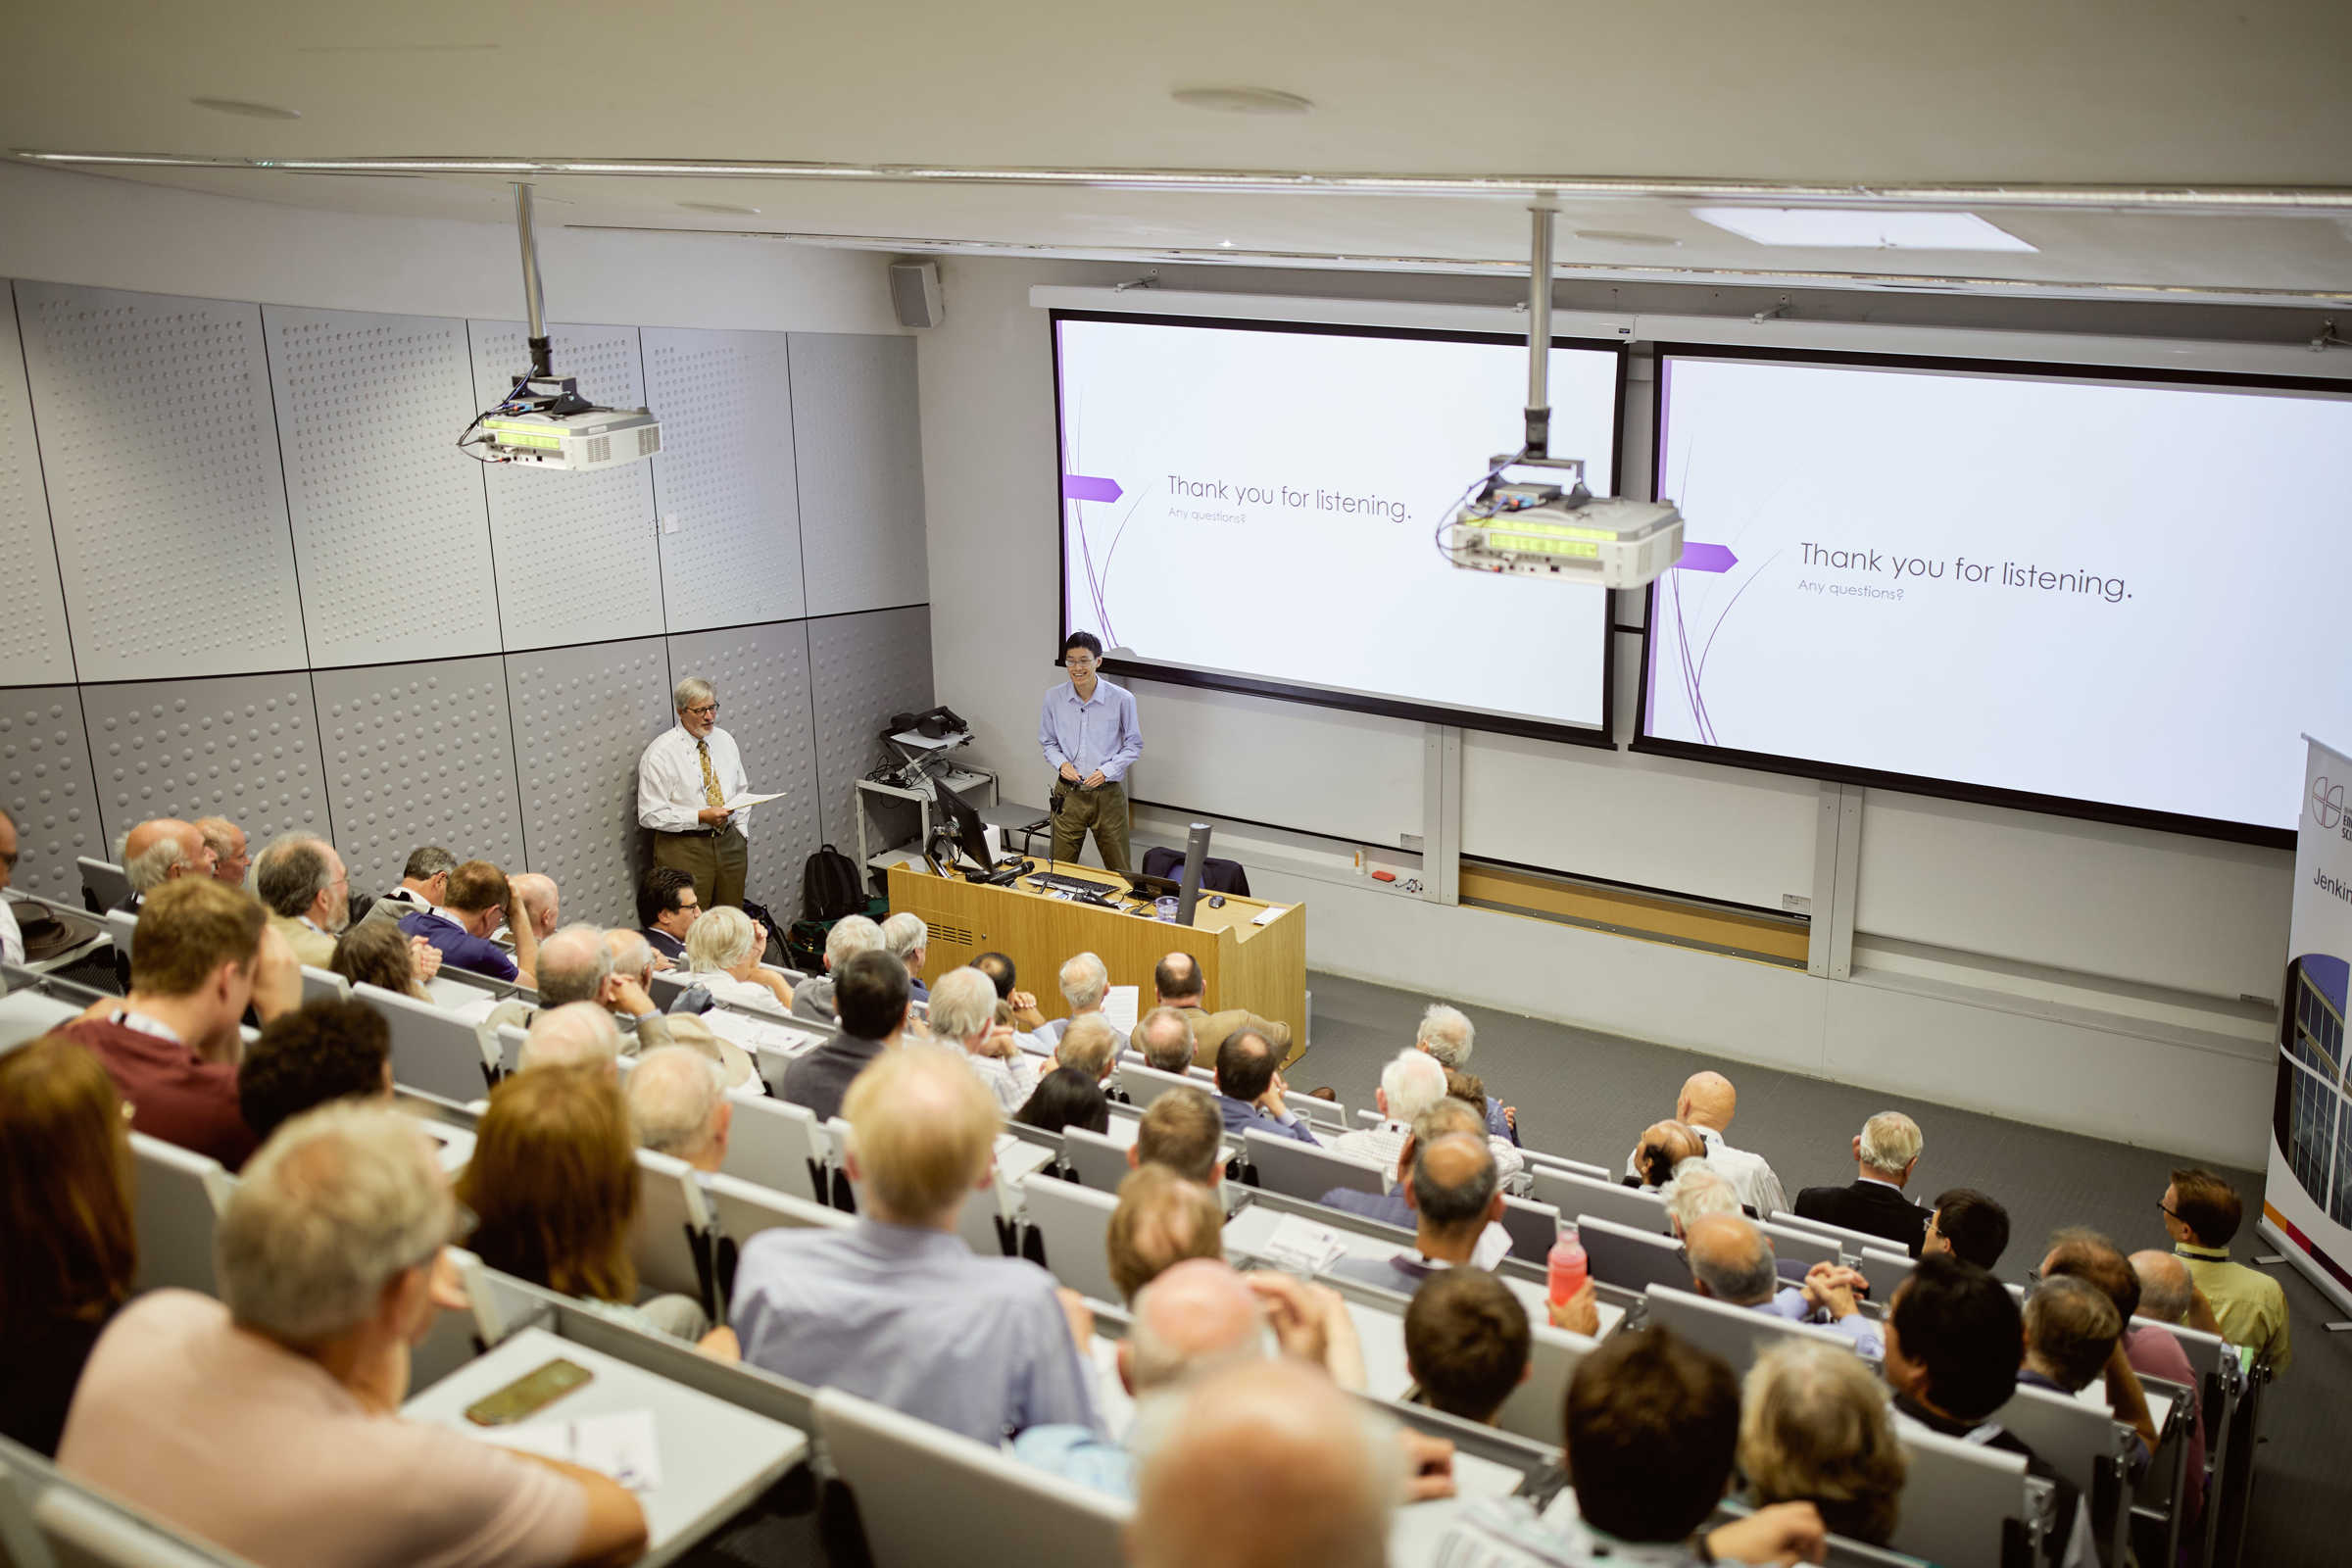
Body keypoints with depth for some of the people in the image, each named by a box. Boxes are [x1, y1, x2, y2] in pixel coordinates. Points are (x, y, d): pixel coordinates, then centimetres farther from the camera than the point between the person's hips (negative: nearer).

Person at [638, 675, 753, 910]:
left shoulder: (725, 741, 9)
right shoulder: (659, 753, -9)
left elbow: (742, 790, 20)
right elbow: (650, 815, -13)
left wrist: (741, 830, 7)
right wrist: (700, 817, -19)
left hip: (729, 844, 5)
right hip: (684, 850, -5)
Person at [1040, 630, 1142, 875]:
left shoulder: (1122, 699, -9)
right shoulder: (1054, 698, -1)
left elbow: (1134, 745, 1)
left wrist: (1107, 771, -13)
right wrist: (1062, 763, -8)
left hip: (1108, 793, -2)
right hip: (1068, 793, 2)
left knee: (1119, 871, 5)